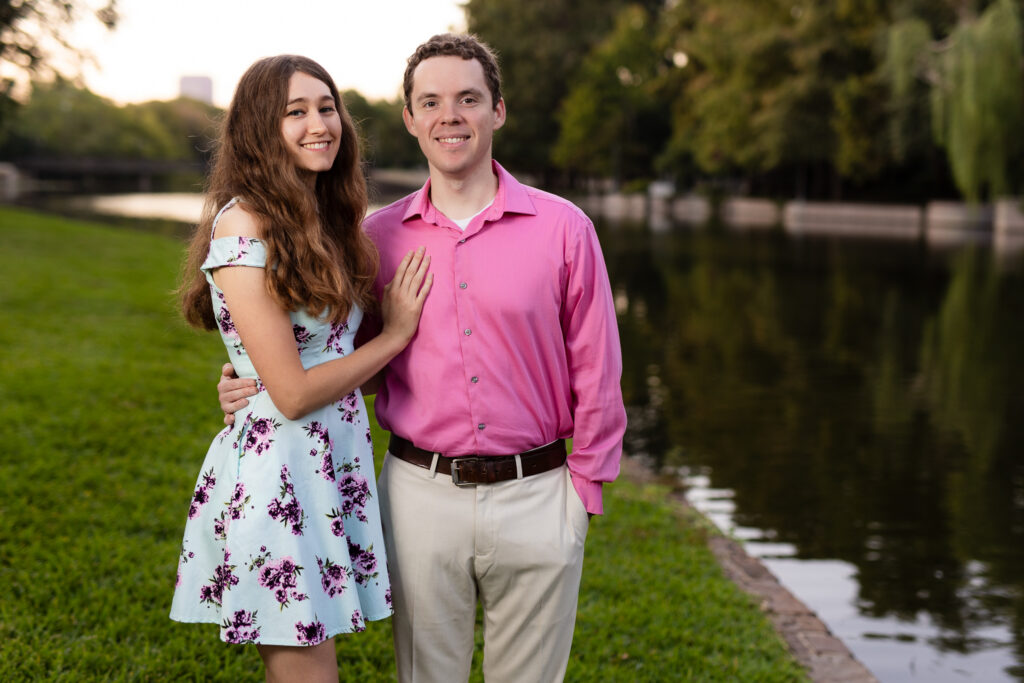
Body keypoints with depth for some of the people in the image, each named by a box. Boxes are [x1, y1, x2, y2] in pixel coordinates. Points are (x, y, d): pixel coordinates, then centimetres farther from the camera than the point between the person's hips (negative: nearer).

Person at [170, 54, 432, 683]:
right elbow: (293, 392, -17)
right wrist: (395, 335, -6)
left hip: (337, 463, 8)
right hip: (276, 472, -8)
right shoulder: (242, 224, -15)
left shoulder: (329, 222, 10)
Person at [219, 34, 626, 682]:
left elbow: (596, 374, 1)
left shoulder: (563, 228, -2)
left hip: (534, 499, -1)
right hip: (420, 496, 1)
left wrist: (583, 491, -1)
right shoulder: (378, 235, 3)